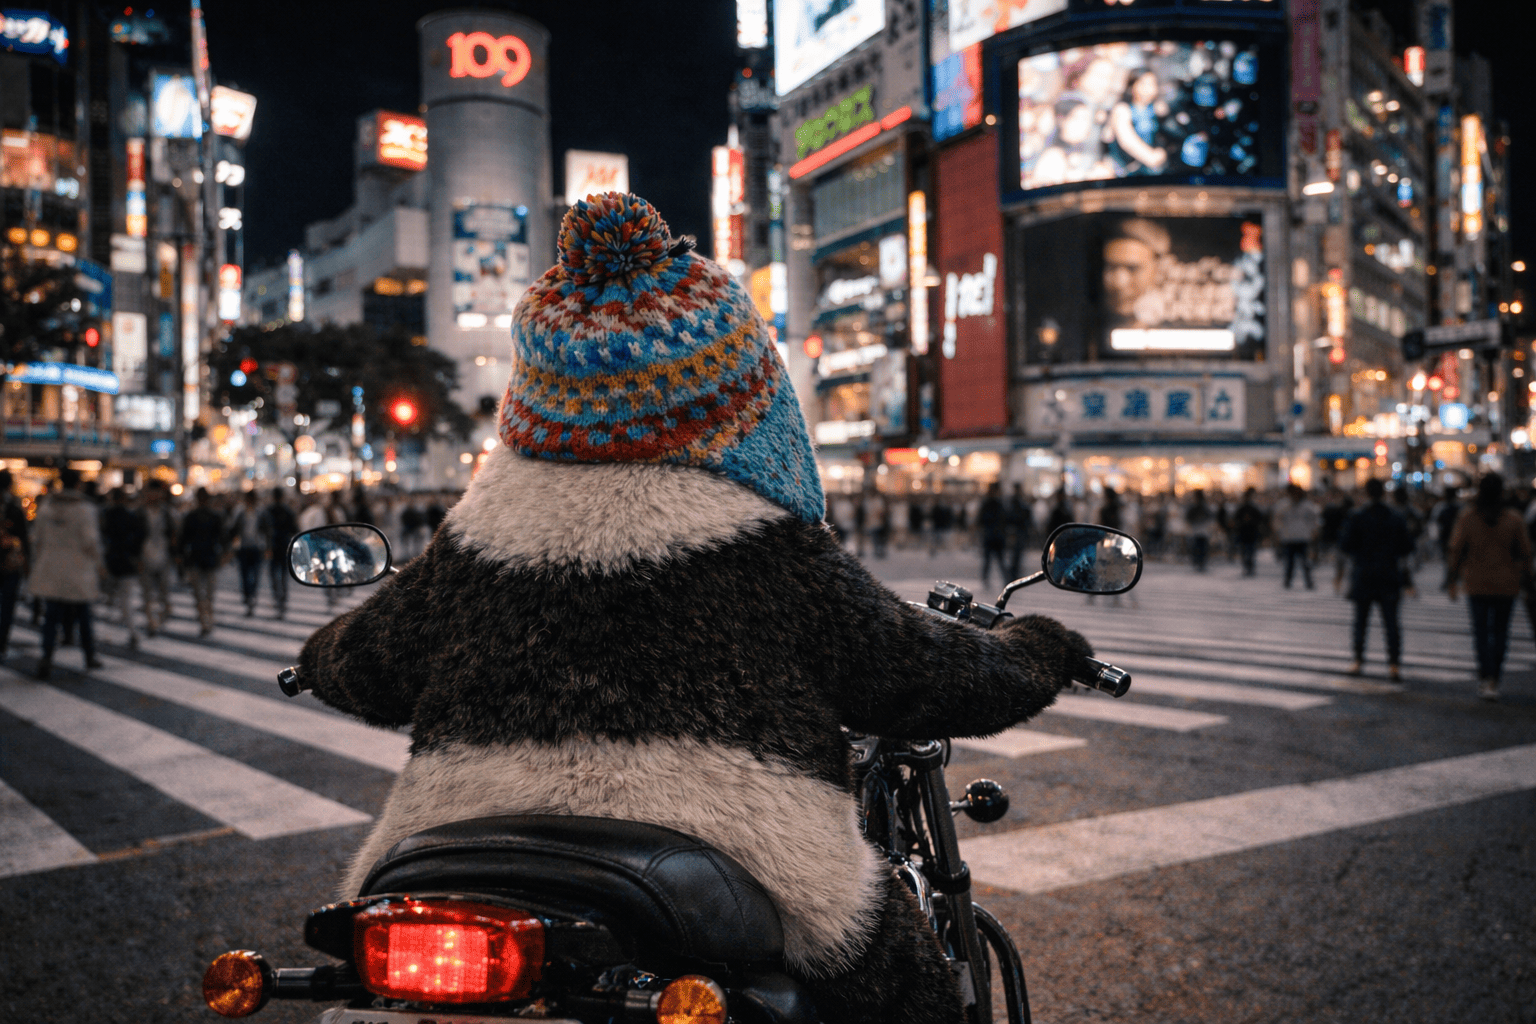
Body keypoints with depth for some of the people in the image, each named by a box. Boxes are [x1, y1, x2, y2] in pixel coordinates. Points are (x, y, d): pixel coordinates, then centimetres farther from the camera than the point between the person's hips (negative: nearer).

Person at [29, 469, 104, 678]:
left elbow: (37, 539, 9)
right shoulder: (85, 509, -11)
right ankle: (90, 656, 23)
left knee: (51, 616, 3)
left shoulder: (46, 506, 3)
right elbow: (90, 542, -13)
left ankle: (47, 655, -15)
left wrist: (37, 563, 19)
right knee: (83, 616, 12)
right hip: (78, 573, -3)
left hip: (50, 572, 3)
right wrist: (98, 564, 2)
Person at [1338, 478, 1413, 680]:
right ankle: (1394, 663, -3)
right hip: (1389, 577, 1)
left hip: (1363, 576, -1)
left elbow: (1346, 546, -10)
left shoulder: (1356, 519, -7)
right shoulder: (1396, 519, 1)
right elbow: (1406, 548, 3)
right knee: (1391, 622, 3)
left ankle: (1358, 661, 10)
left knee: (1361, 620, 8)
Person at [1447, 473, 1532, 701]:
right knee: (1500, 631, 11)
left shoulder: (1467, 518, -6)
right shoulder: (1514, 519, -4)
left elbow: (1456, 550, -3)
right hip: (1505, 585, 1)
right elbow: (1524, 552, -1)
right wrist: (1524, 578, 10)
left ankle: (1486, 677, -13)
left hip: (1477, 584, -1)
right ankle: (1493, 679, 16)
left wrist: (1452, 580, 4)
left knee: (1481, 631, 2)